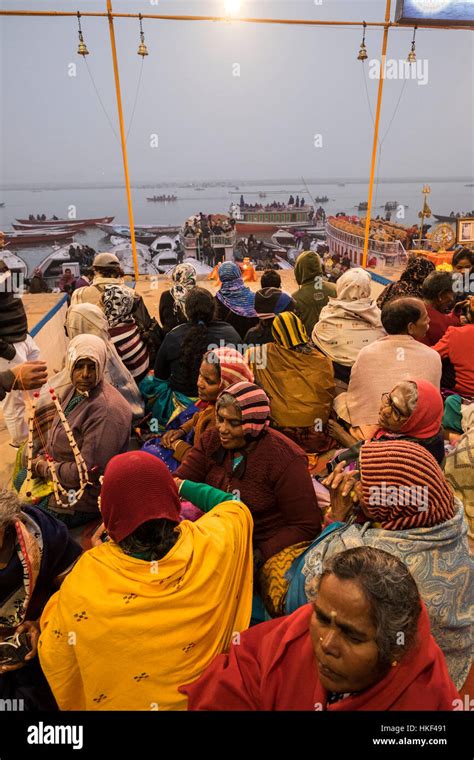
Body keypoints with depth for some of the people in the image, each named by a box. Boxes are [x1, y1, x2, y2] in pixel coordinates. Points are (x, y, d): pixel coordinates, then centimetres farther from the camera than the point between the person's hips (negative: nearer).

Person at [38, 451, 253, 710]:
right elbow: (235, 506, -5)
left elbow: (54, 660, -11)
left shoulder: (86, 577, -29)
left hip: (118, 701, 0)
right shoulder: (209, 546, -27)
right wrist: (182, 485, 3)